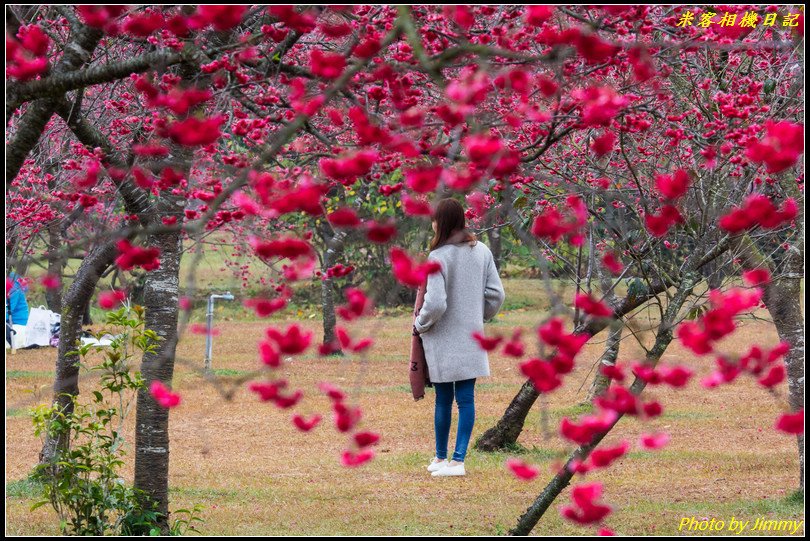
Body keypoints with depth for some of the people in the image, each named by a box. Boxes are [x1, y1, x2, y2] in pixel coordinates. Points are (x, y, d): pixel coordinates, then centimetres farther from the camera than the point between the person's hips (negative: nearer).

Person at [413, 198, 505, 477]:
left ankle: (440, 458, 19)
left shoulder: (438, 257, -17)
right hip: (471, 337, 4)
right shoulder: (481, 251, 1)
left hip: (443, 339, -4)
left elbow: (435, 303, -22)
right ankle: (458, 459, 2)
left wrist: (419, 325, -3)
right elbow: (496, 293, 4)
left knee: (443, 399, 7)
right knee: (466, 398, 5)